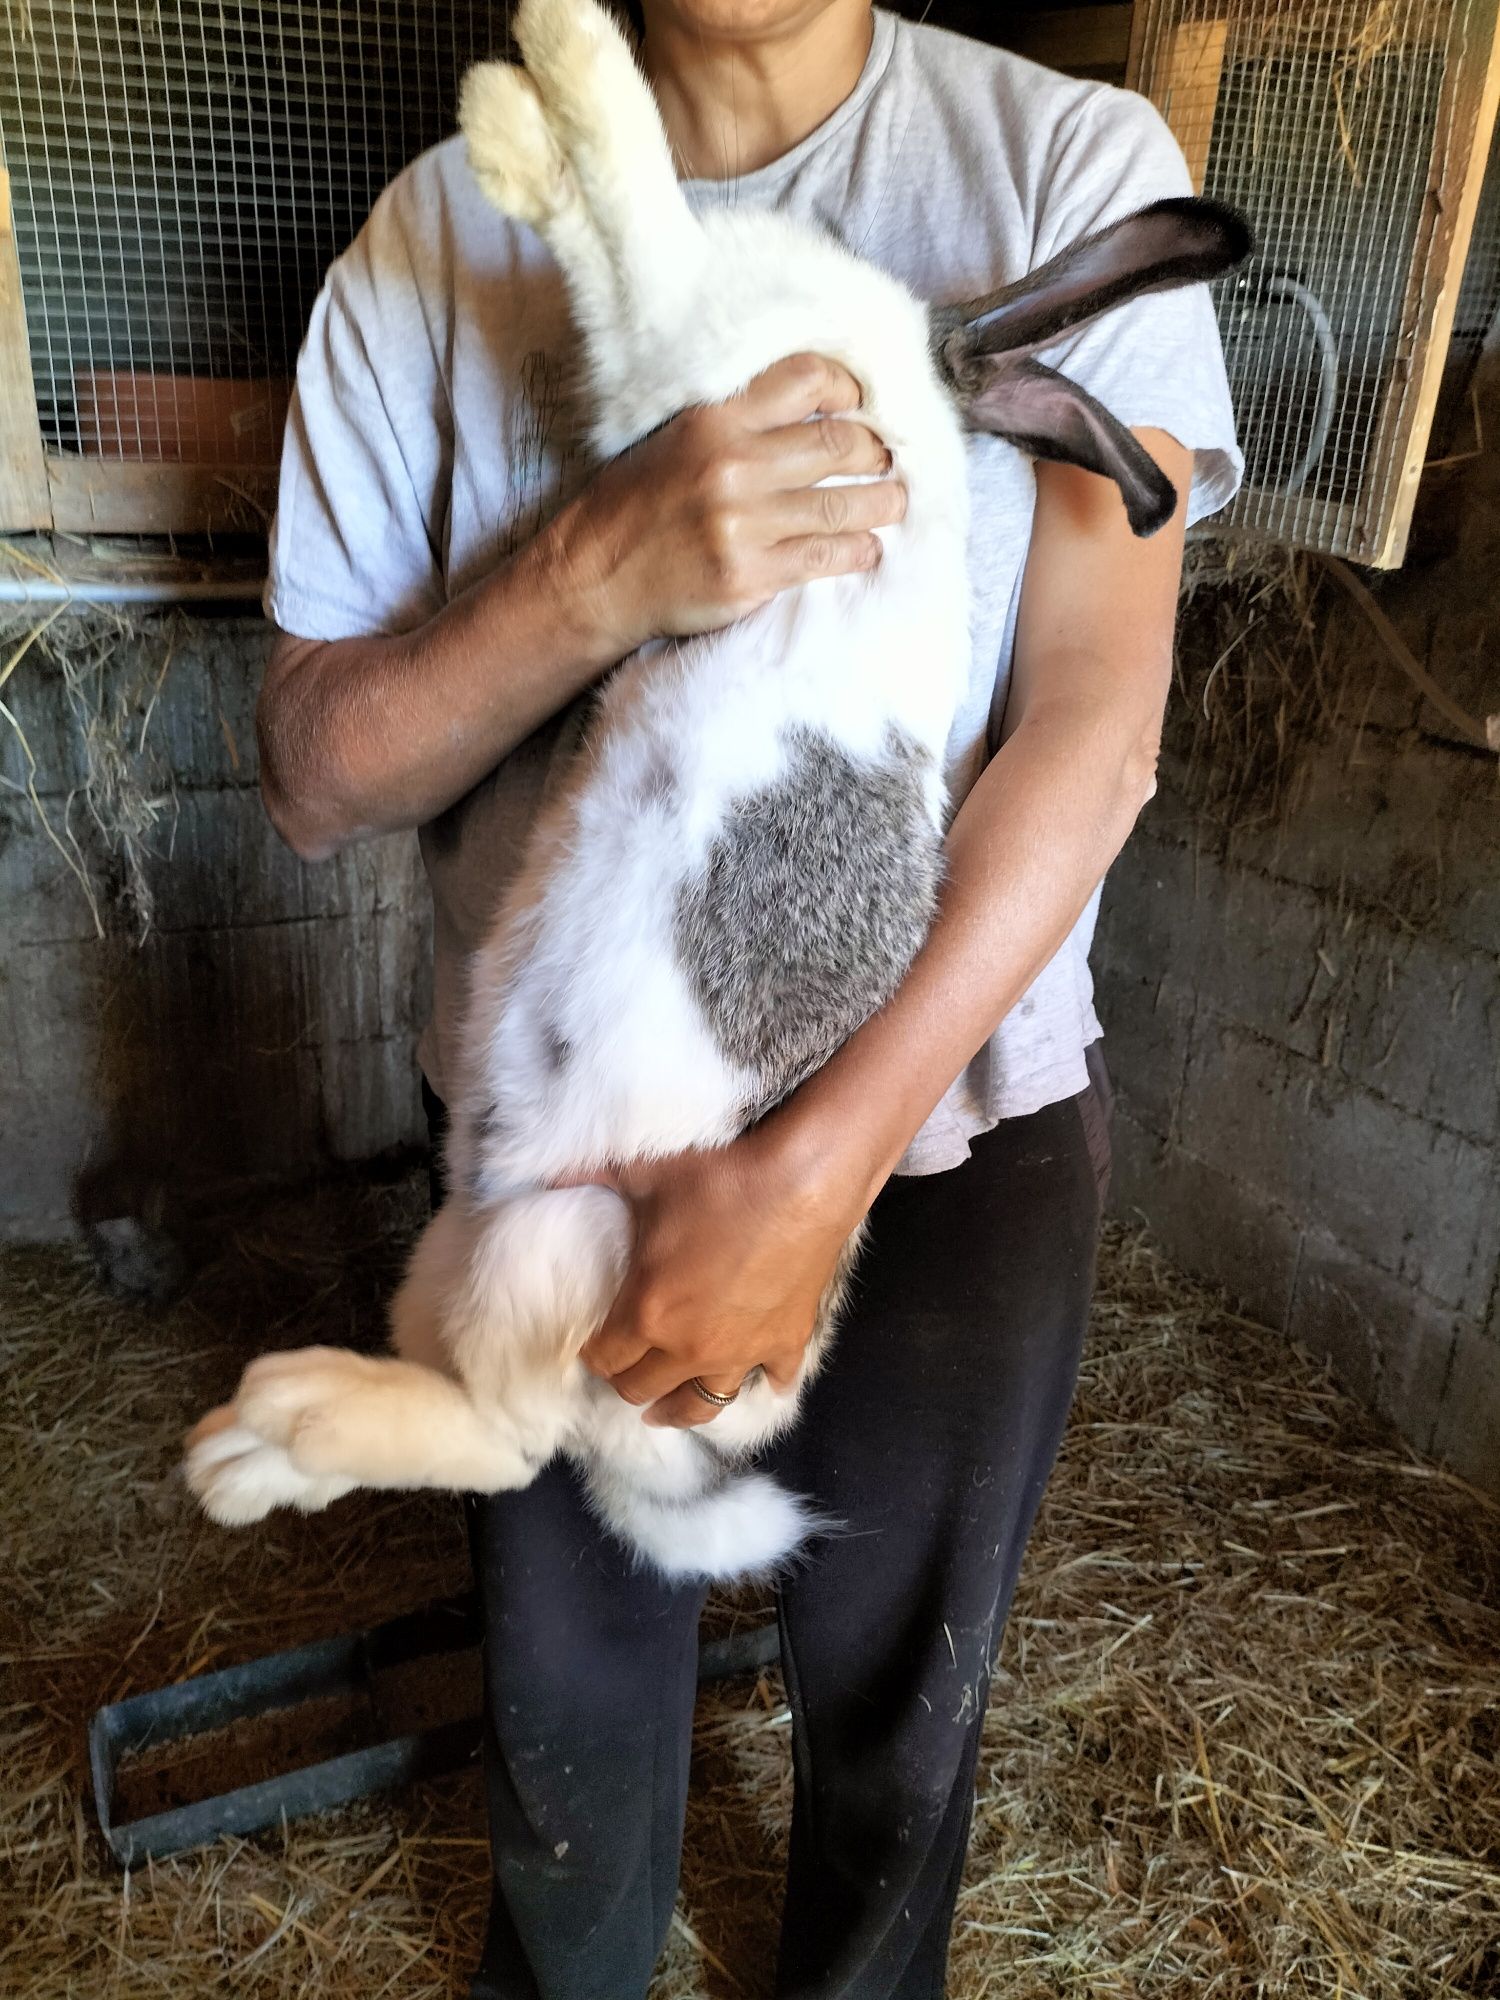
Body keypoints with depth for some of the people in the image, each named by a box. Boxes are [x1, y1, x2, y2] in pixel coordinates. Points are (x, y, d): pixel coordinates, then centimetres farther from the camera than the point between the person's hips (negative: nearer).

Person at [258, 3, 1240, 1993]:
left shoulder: (1082, 166, -7)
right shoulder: (446, 230, -3)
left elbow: (1098, 723, -14)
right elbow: (318, 776, -7)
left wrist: (819, 1164, -21)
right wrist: (600, 569, -26)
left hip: (956, 1112, 0)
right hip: (560, 1123, 2)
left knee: (896, 1683, 19)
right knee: (569, 1674, 20)